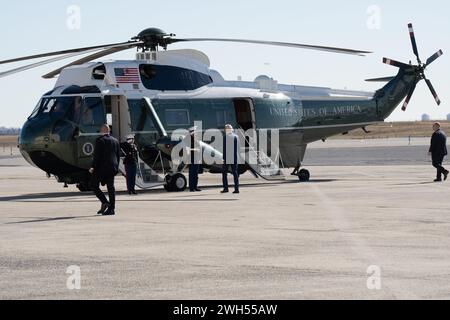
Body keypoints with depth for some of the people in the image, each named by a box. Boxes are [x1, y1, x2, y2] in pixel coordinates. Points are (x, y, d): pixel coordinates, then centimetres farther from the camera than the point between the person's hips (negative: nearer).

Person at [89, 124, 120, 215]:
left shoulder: (100, 140, -8)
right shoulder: (115, 141, 11)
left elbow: (97, 155, -14)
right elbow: (118, 155, 13)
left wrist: (93, 167, -11)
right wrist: (116, 167, 19)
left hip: (101, 167, -6)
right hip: (112, 168, 6)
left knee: (94, 185, 4)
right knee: (111, 187, 6)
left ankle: (104, 202, -10)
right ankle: (111, 209, 3)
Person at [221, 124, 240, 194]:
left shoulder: (225, 137, -10)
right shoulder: (236, 137, 5)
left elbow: (224, 148, -11)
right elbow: (237, 147, 8)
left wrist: (223, 158, -7)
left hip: (227, 158, -4)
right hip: (234, 158, 4)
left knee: (224, 173, 7)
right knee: (235, 173, 6)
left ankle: (226, 188, 3)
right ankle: (236, 189, 1)